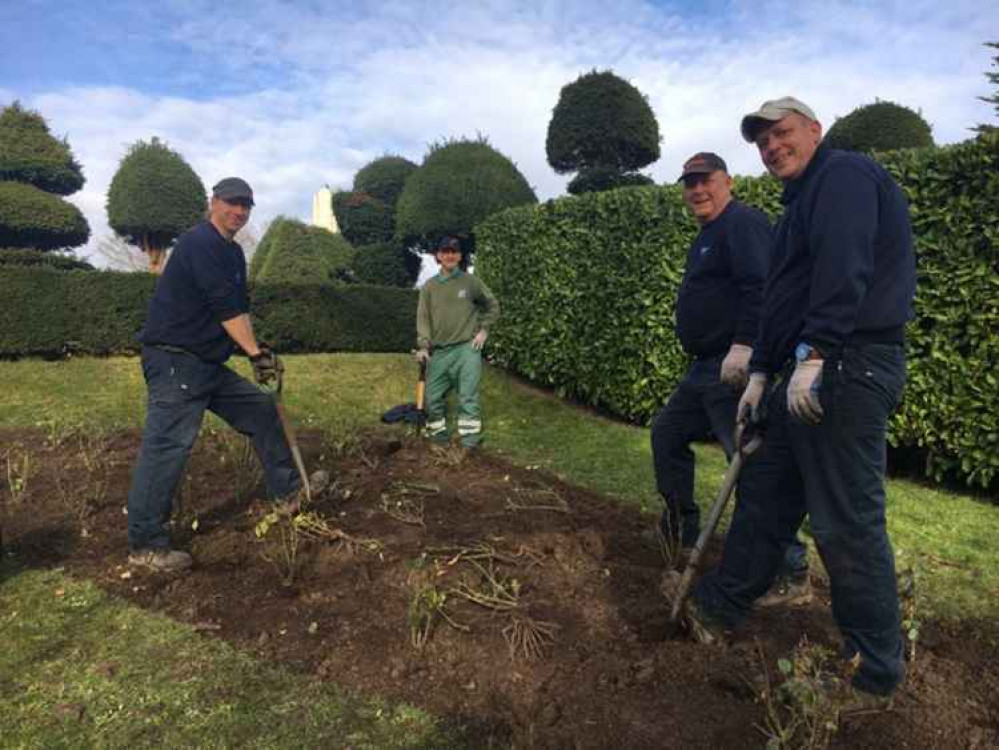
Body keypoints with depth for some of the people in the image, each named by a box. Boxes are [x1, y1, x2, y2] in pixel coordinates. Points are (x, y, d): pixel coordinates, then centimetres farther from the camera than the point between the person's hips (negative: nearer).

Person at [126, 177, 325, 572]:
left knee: (261, 408, 13)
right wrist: (256, 353, -22)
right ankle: (145, 545, 3)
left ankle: (288, 490, 23)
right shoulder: (200, 241, -13)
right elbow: (224, 306, -21)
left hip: (207, 364, 10)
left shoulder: (233, 252, 17)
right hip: (174, 361, -10)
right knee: (166, 448, -8)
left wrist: (258, 348, 4)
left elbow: (238, 307, 16)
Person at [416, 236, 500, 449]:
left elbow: (493, 306, 15)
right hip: (439, 351, 3)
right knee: (433, 397, 6)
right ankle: (437, 437, 23)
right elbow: (423, 317, 2)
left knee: (468, 397, -8)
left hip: (467, 349, -3)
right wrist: (423, 345, -10)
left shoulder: (471, 282, 5)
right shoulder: (429, 286, 9)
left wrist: (484, 329, 3)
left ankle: (470, 443, -2)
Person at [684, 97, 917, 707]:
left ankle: (876, 674, 13)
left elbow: (843, 267, -21)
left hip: (846, 369, -10)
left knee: (847, 524, -4)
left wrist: (812, 354, -27)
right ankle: (718, 609, 29)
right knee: (764, 493, 15)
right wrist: (761, 373, 20)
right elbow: (783, 299, 24)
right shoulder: (805, 199, 26)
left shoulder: (843, 175, -4)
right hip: (814, 374, 10)